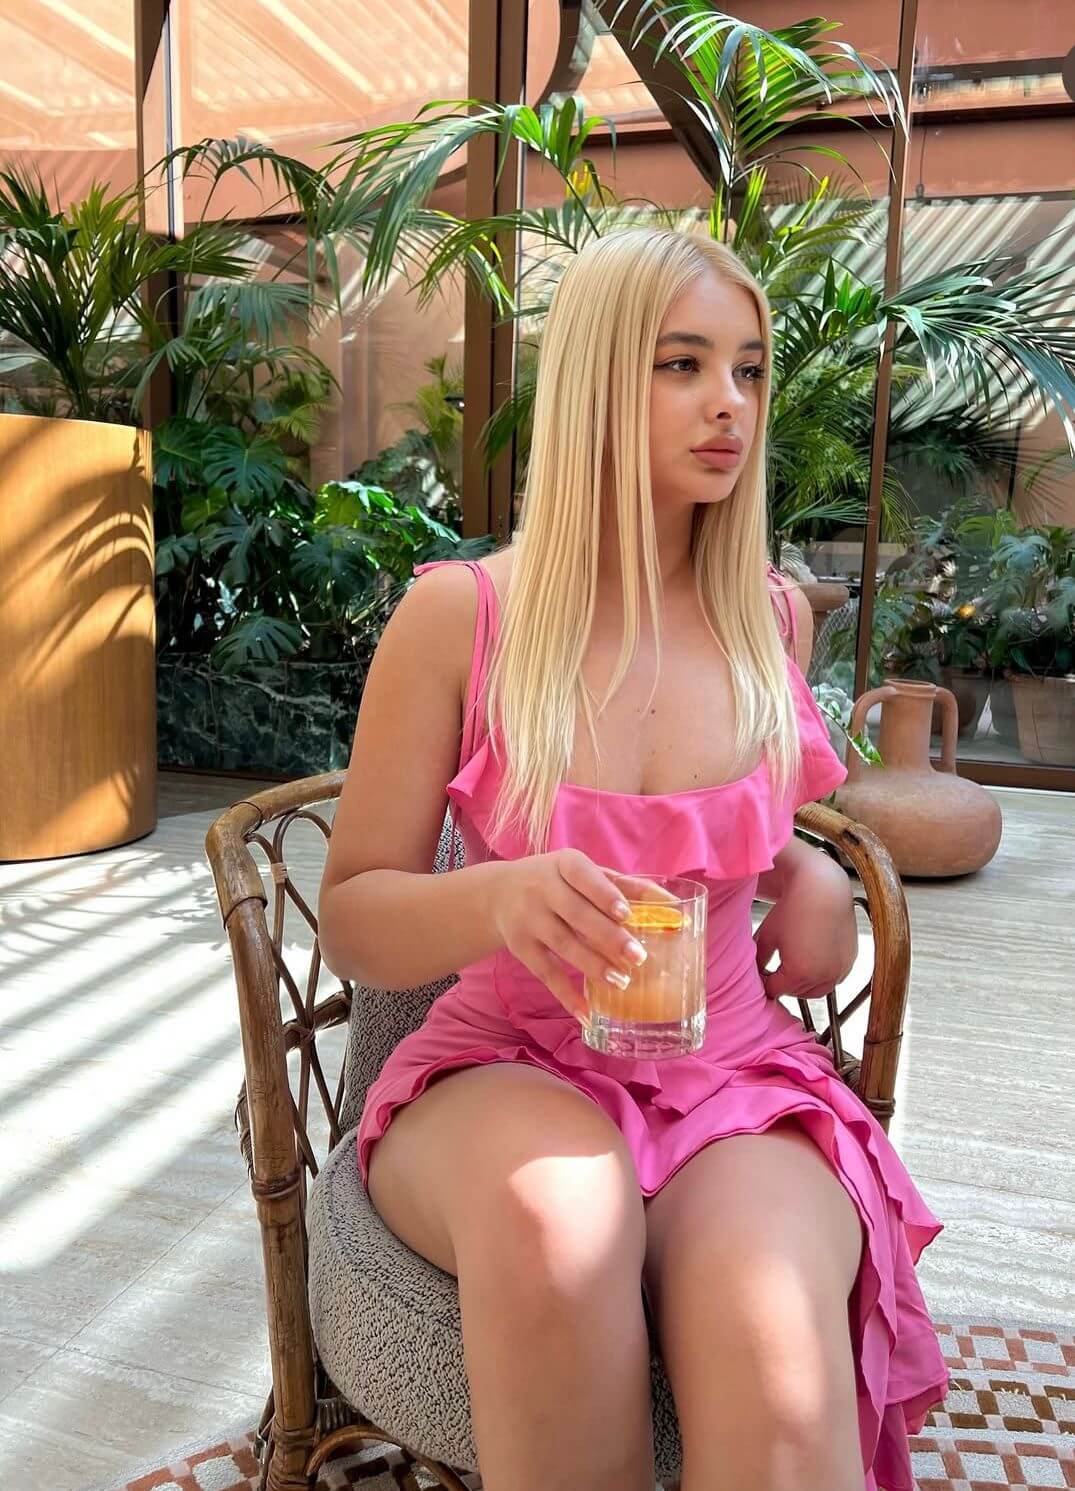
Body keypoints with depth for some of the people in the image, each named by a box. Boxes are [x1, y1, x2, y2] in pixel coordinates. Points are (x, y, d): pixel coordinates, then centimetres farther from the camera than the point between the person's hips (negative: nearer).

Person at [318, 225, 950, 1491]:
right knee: (554, 1198, -36)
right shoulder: (457, 616, -7)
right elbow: (352, 923, -5)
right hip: (506, 1069, -1)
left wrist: (810, 878, 3)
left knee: (769, 1338, -31)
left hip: (735, 1073, 2)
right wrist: (501, 899, -26)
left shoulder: (774, 617, 4)